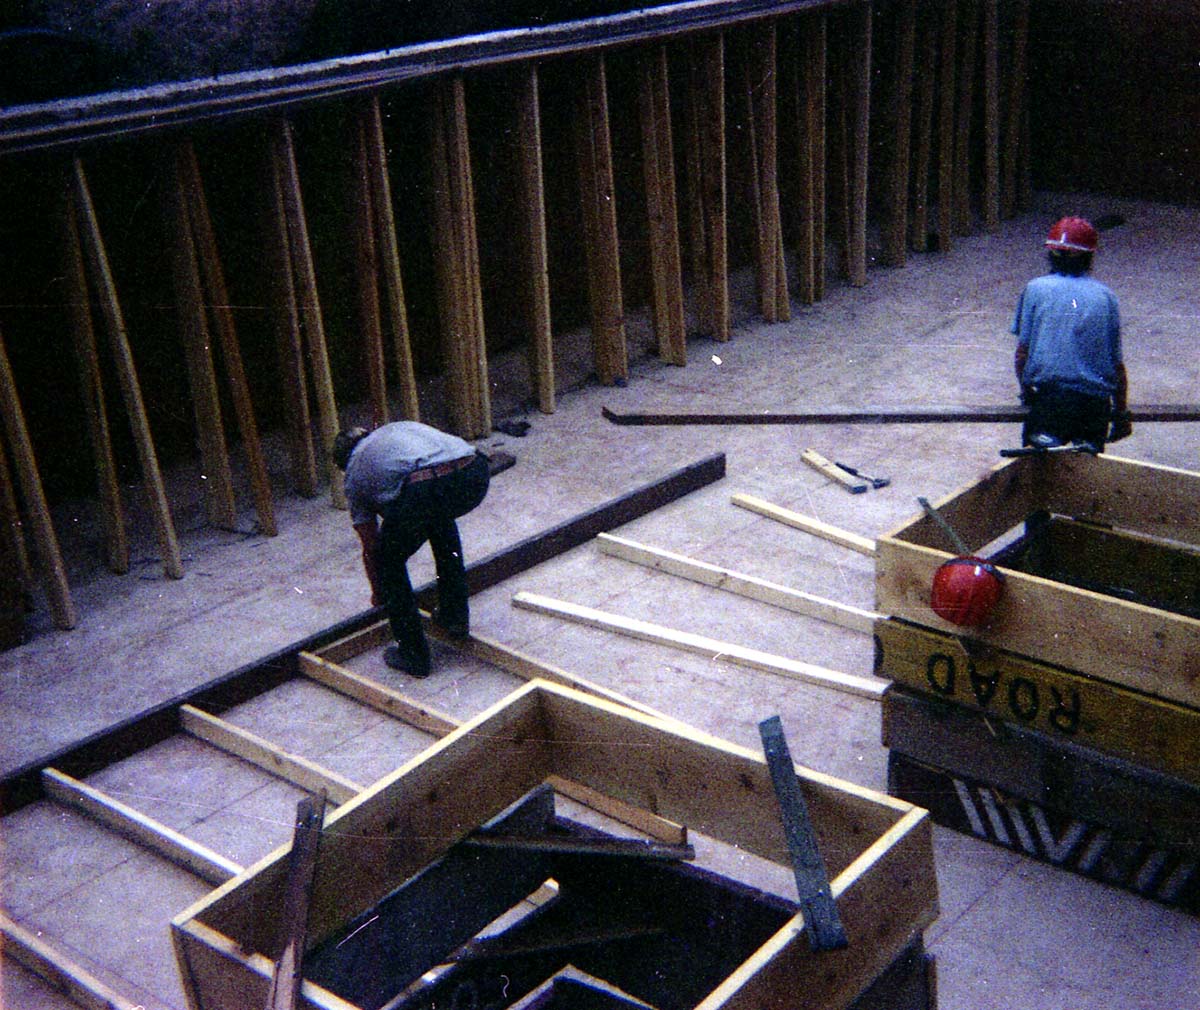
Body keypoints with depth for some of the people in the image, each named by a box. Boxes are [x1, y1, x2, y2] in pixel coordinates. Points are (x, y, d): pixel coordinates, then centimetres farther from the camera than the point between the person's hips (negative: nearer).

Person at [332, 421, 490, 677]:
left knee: (389, 562, 21)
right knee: (442, 519, 38)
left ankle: (413, 655, 21)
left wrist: (378, 594, 54)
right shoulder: (403, 426, 41)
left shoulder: (354, 475, 30)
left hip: (422, 490, -5)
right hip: (475, 474, 5)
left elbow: (370, 549, 36)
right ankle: (455, 616, 42)